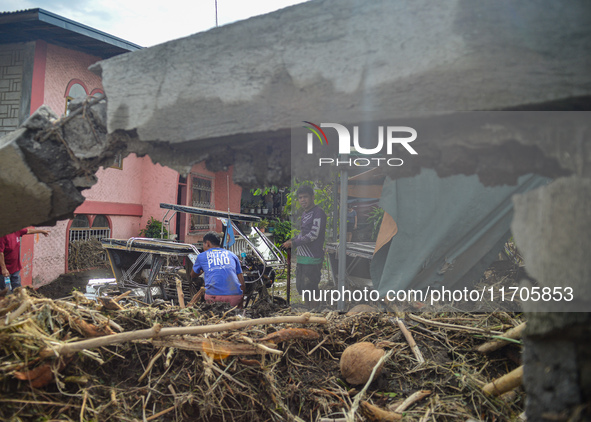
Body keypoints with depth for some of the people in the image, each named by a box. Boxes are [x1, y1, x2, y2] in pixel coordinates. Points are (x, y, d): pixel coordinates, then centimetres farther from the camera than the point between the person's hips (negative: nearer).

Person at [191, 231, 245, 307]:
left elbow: (193, 275, 37)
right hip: (235, 296, 4)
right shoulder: (232, 255, 23)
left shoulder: (201, 256, 18)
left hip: (214, 297, -4)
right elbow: (241, 281, 19)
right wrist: (241, 303, 25)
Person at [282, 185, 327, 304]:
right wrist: (291, 240, 8)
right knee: (300, 287, 14)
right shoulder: (305, 214, 17)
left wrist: (294, 243, -13)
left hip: (312, 259, -9)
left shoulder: (318, 213, -12)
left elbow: (313, 235, -17)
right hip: (301, 257, 9)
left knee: (309, 289, -7)